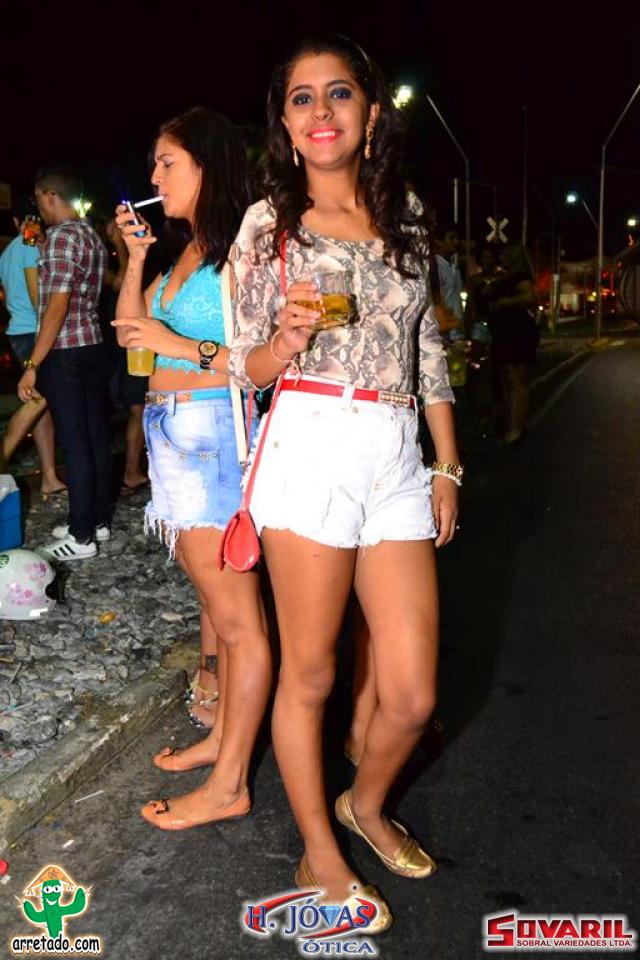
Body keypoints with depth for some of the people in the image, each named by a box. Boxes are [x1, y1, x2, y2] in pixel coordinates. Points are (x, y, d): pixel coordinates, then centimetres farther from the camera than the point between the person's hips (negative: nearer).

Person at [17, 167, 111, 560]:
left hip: (65, 351, -9)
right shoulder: (92, 235, 14)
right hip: (93, 345, 9)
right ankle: (98, 520, 21)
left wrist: (33, 365, -19)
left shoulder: (61, 236, -13)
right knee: (96, 436, 11)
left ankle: (82, 537, 2)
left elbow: (57, 306, -20)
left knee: (75, 442, -5)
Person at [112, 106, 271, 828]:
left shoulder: (240, 249, -10)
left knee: (236, 614, -1)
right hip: (171, 434, 9)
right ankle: (223, 736, 32)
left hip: (212, 434, -9)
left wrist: (180, 346, -17)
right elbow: (129, 328, 21)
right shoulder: (187, 252, 16)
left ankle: (229, 785, 9)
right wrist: (136, 255, 12)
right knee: (211, 597, 17)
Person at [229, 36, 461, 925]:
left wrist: (447, 463, 12)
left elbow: (427, 347, 15)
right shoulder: (269, 222, 4)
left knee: (414, 695, 4)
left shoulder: (406, 212, 13)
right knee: (309, 675, 7)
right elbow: (248, 368, 6)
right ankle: (318, 852, 30)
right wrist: (290, 335, -17)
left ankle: (367, 804, 37)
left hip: (399, 458, 4)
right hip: (310, 449, -3)